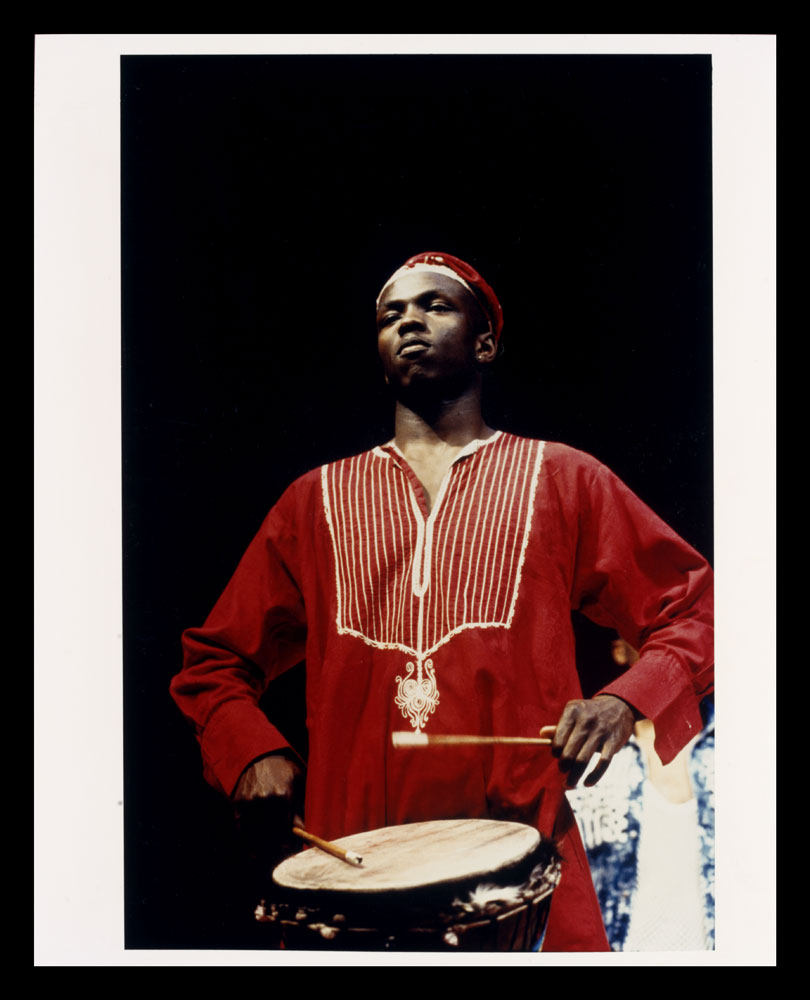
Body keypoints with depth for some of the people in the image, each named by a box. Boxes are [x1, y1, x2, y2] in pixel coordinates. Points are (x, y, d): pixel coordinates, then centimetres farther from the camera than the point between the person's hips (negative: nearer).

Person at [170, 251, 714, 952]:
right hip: (350, 864, 2)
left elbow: (695, 611, 8)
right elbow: (216, 662, 18)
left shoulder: (561, 480, 9)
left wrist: (626, 700, -11)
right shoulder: (318, 501, 14)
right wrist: (255, 752, -1)